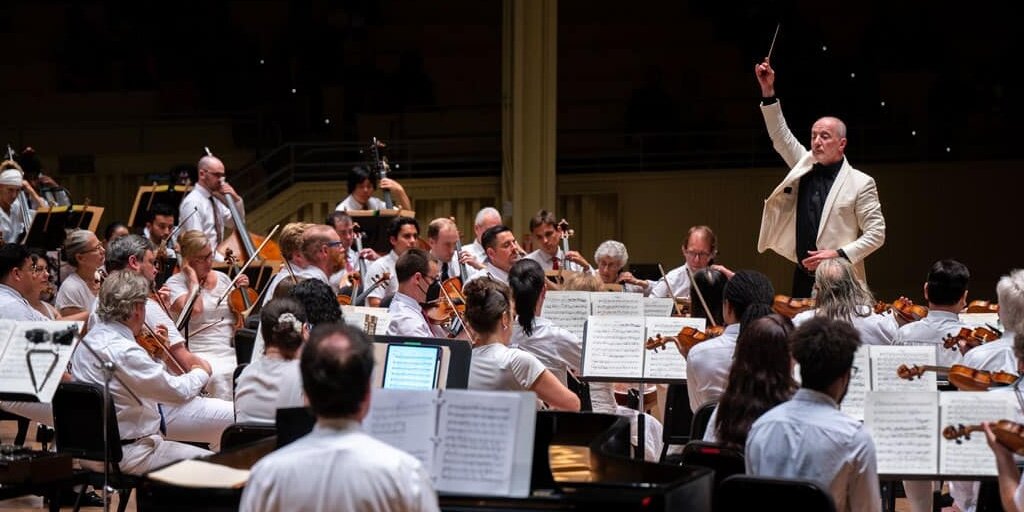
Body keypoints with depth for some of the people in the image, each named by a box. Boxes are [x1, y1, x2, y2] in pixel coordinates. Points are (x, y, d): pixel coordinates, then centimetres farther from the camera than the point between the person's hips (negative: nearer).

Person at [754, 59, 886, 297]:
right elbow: (780, 136, 10)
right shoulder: (805, 167, 12)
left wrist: (839, 254, -15)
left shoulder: (860, 183, -4)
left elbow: (876, 233, -5)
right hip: (803, 276, 5)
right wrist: (768, 91, 1)